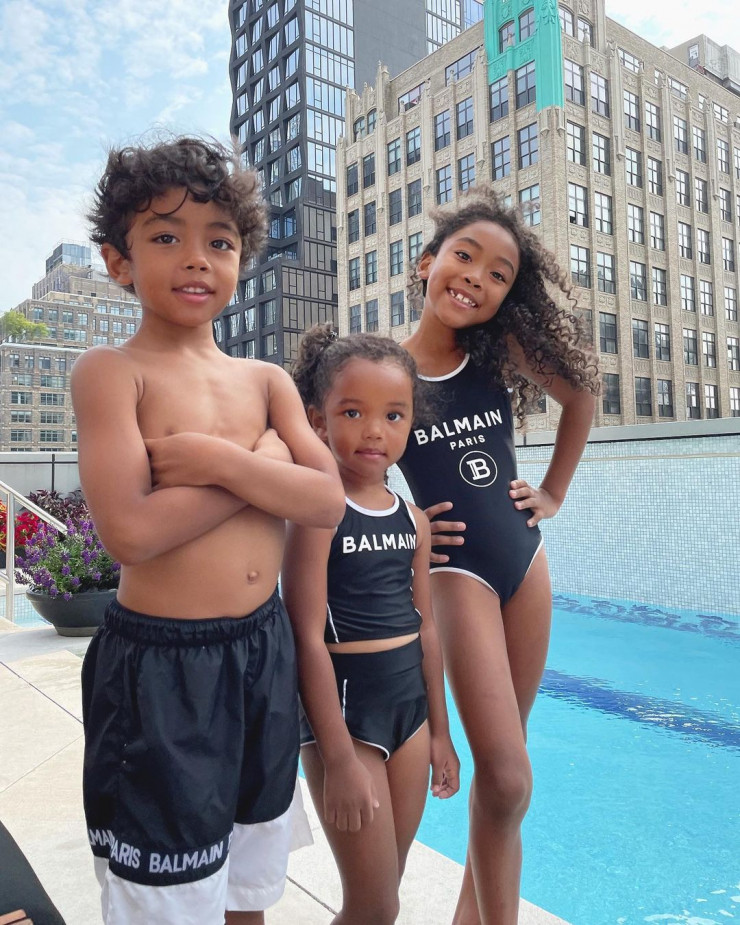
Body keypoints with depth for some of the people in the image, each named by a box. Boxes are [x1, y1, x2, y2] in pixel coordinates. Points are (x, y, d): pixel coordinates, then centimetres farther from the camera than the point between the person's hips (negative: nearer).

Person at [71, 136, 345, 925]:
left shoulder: (266, 381, 5)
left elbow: (327, 501, -5)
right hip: (160, 664, -5)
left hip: (264, 650, 5)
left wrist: (220, 460, -18)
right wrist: (264, 465, -14)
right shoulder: (110, 371, -9)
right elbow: (130, 531, -22)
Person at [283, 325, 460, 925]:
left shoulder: (413, 519, 4)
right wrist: (339, 758, -16)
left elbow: (424, 628, 9)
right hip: (343, 705, -6)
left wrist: (439, 730, 14)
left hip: (411, 703, 6)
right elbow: (309, 638, -18)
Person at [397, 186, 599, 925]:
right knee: (507, 781, -8)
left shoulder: (502, 351, 0)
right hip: (455, 572, -4)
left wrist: (554, 492, 10)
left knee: (501, 764, 16)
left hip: (525, 561, 5)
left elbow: (582, 394, 14)